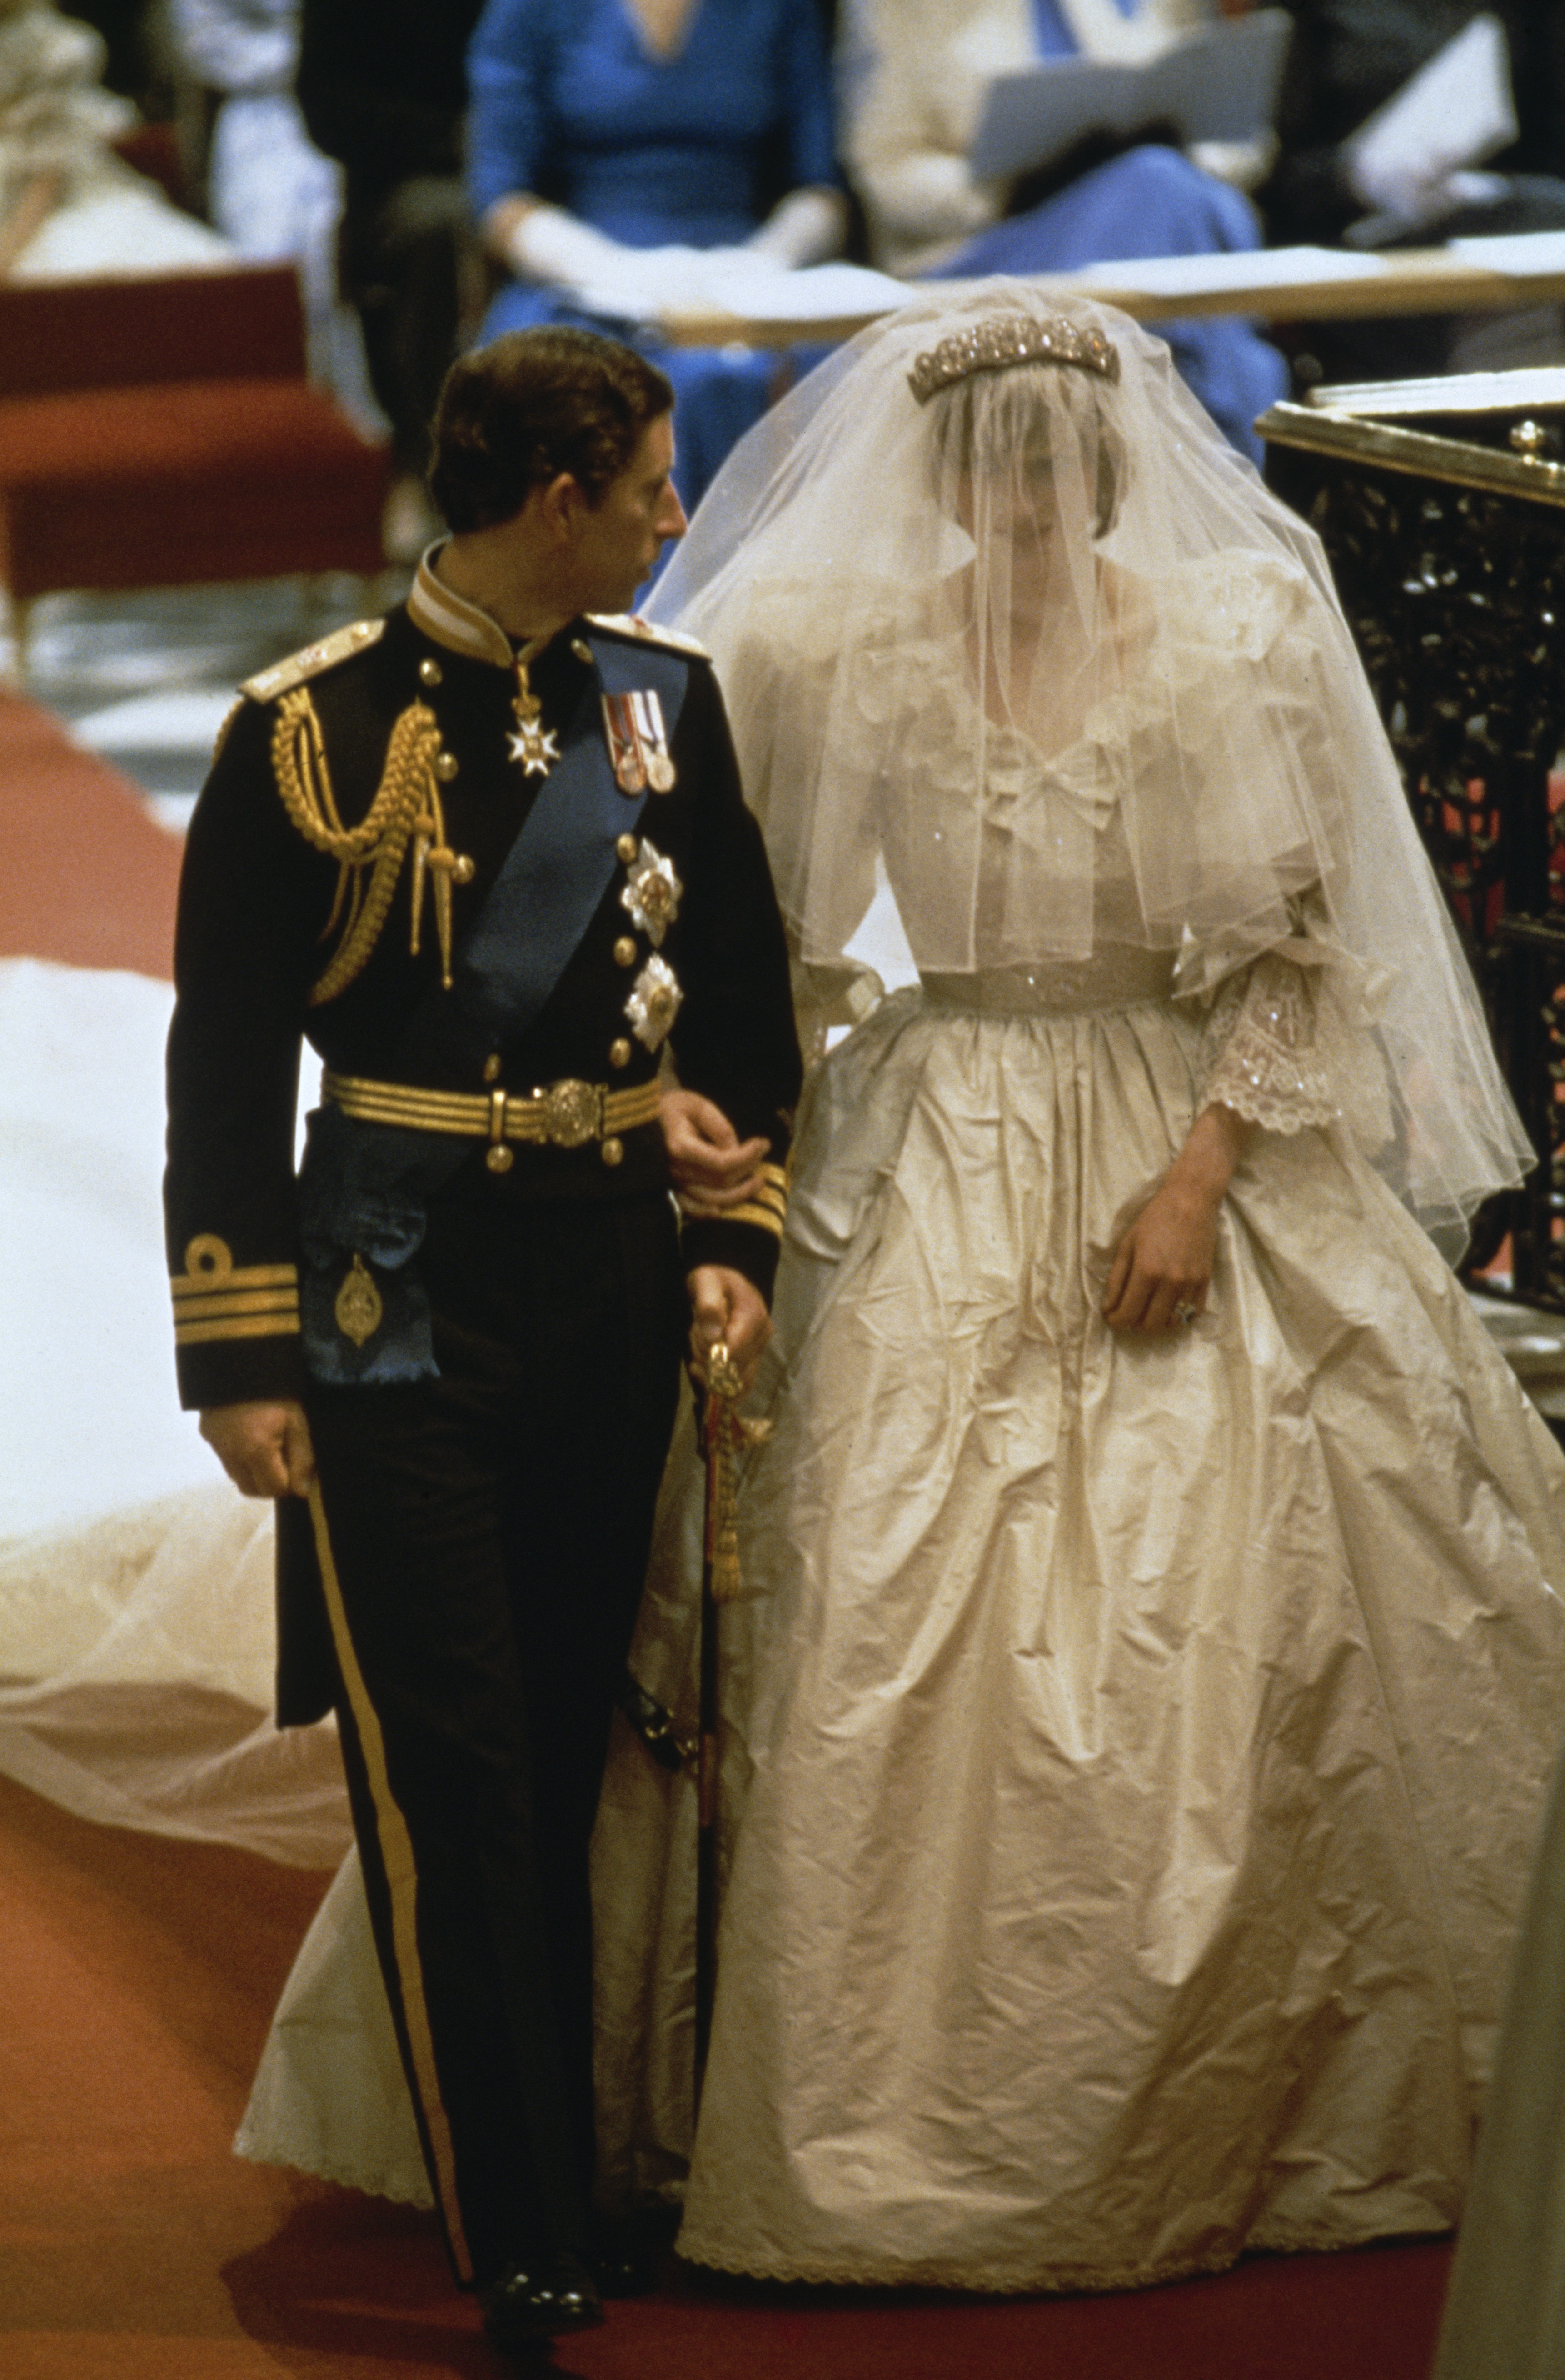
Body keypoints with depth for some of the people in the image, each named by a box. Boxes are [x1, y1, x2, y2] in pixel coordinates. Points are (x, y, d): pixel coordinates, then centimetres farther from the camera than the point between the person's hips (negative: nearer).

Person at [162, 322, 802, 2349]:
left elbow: (743, 994, 15)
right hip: (399, 1302, -5)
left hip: (615, 1278, 5)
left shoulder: (663, 699, 6)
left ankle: (577, 2180, 23)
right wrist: (239, 1359, -8)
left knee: (572, 1759, 12)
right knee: (449, 1781, -5)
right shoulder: (317, 728, -9)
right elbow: (224, 1061, -6)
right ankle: (518, 2252, 0)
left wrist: (738, 1236, 4)